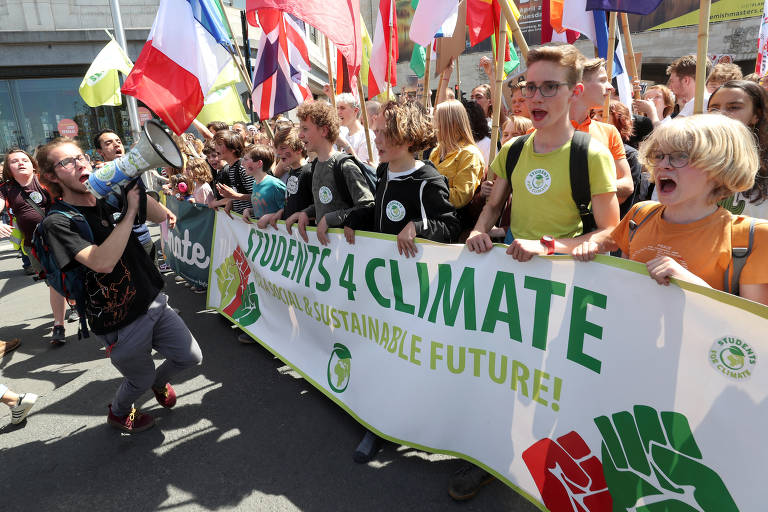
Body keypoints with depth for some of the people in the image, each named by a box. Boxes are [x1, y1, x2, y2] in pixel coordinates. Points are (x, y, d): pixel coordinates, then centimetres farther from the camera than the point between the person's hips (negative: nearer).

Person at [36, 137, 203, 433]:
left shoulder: (109, 201, 2)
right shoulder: (58, 222, -17)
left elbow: (159, 216, 0)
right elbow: (102, 262, -32)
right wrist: (130, 209, -28)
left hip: (154, 304, 6)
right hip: (121, 322, -5)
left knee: (191, 357, 14)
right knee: (140, 380, 15)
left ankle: (159, 382, 47)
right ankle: (118, 413, 49)